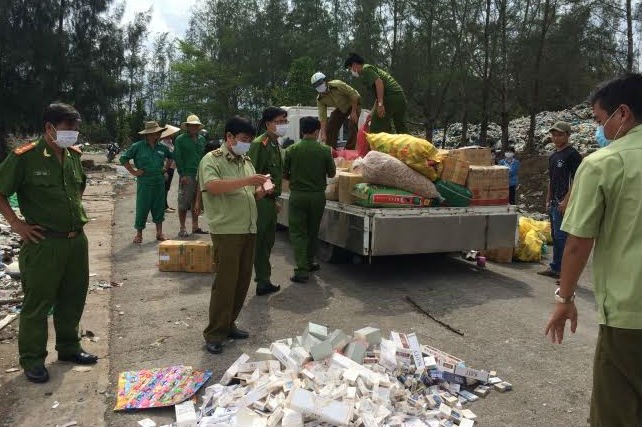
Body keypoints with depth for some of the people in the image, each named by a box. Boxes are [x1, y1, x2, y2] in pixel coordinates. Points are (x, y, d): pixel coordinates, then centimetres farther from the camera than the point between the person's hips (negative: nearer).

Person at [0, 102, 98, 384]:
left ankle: (69, 348, 34)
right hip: (44, 244, -6)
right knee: (37, 303, 6)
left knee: (73, 298, 17)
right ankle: (32, 360, 21)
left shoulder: (74, 155, 6)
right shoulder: (24, 157, -13)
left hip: (77, 240, 6)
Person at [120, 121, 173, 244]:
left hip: (160, 182, 4)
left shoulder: (162, 147, 7)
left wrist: (166, 168, 16)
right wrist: (134, 172, -5)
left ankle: (159, 232, 21)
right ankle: (139, 234, 14)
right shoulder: (138, 146, -6)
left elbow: (171, 157, 26)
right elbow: (123, 158, -2)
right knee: (142, 208, 0)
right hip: (144, 183, -4)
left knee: (159, 207, 10)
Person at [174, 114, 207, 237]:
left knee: (197, 202, 10)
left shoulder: (202, 139, 15)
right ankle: (182, 228, 3)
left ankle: (195, 227, 19)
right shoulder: (180, 139, 0)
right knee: (184, 202, -3)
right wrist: (182, 174, -12)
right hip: (187, 175, -5)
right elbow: (178, 158, -5)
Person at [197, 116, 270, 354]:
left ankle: (229, 325, 26)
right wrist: (245, 181, -26)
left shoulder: (246, 161, 16)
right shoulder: (212, 160, -5)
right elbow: (212, 186, -23)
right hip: (226, 230, -7)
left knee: (242, 281, 12)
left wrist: (259, 191, -1)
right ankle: (214, 335, 8)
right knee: (225, 283, -4)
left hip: (248, 230, 7)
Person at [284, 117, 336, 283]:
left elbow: (285, 174, 0)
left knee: (297, 232, 3)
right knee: (313, 231, 18)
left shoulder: (292, 150, -6)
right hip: (317, 195, 1)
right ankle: (309, 263, 32)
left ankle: (302, 269, -6)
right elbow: (331, 173, 2)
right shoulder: (324, 150, -6)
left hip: (297, 195, -1)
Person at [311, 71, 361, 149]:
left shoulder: (337, 85, -33)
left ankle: (350, 149, -15)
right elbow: (322, 117, -19)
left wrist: (353, 111, -27)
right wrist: (323, 134, -26)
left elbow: (354, 94, -27)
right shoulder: (320, 99, -17)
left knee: (352, 126, -22)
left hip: (354, 103, -6)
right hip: (341, 108, 6)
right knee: (329, 127, -2)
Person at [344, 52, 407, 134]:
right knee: (401, 129, 15)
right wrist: (372, 112, 34)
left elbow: (379, 82, -17)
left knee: (376, 129, -4)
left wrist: (380, 104, -23)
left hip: (390, 96, -10)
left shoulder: (365, 69, 1)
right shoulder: (372, 68, 30)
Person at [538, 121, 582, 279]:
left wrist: (566, 201, -20)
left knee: (561, 237, -9)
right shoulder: (553, 156, 18)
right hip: (554, 203, 9)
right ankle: (555, 268, 23)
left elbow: (576, 181, -14)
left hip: (564, 203, -9)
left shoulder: (573, 155, -9)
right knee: (555, 236, 14)